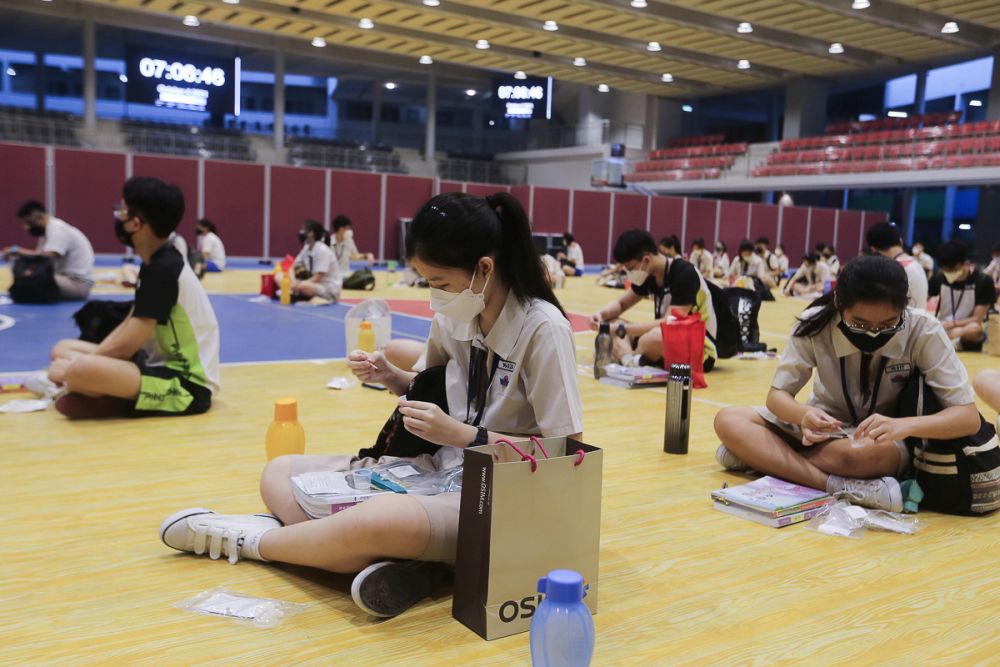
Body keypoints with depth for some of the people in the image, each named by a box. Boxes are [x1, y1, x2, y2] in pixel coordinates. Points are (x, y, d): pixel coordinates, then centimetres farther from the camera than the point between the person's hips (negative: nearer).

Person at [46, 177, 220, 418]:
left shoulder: (163, 269, -20)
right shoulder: (155, 263, 10)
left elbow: (126, 345, -20)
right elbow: (129, 327, 14)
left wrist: (75, 367, -4)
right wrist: (84, 360, 0)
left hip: (187, 384, -10)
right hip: (164, 365, 10)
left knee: (78, 370, -33)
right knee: (63, 350, 14)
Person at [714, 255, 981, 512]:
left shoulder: (922, 331, -23)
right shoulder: (817, 324, -20)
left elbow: (969, 415, -22)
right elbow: (777, 395, -13)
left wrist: (903, 425, -43)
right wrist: (804, 414, -38)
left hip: (884, 439, -2)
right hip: (826, 428, 3)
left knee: (866, 454, -39)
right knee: (728, 421, -20)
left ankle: (766, 457, -17)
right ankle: (840, 486, -29)